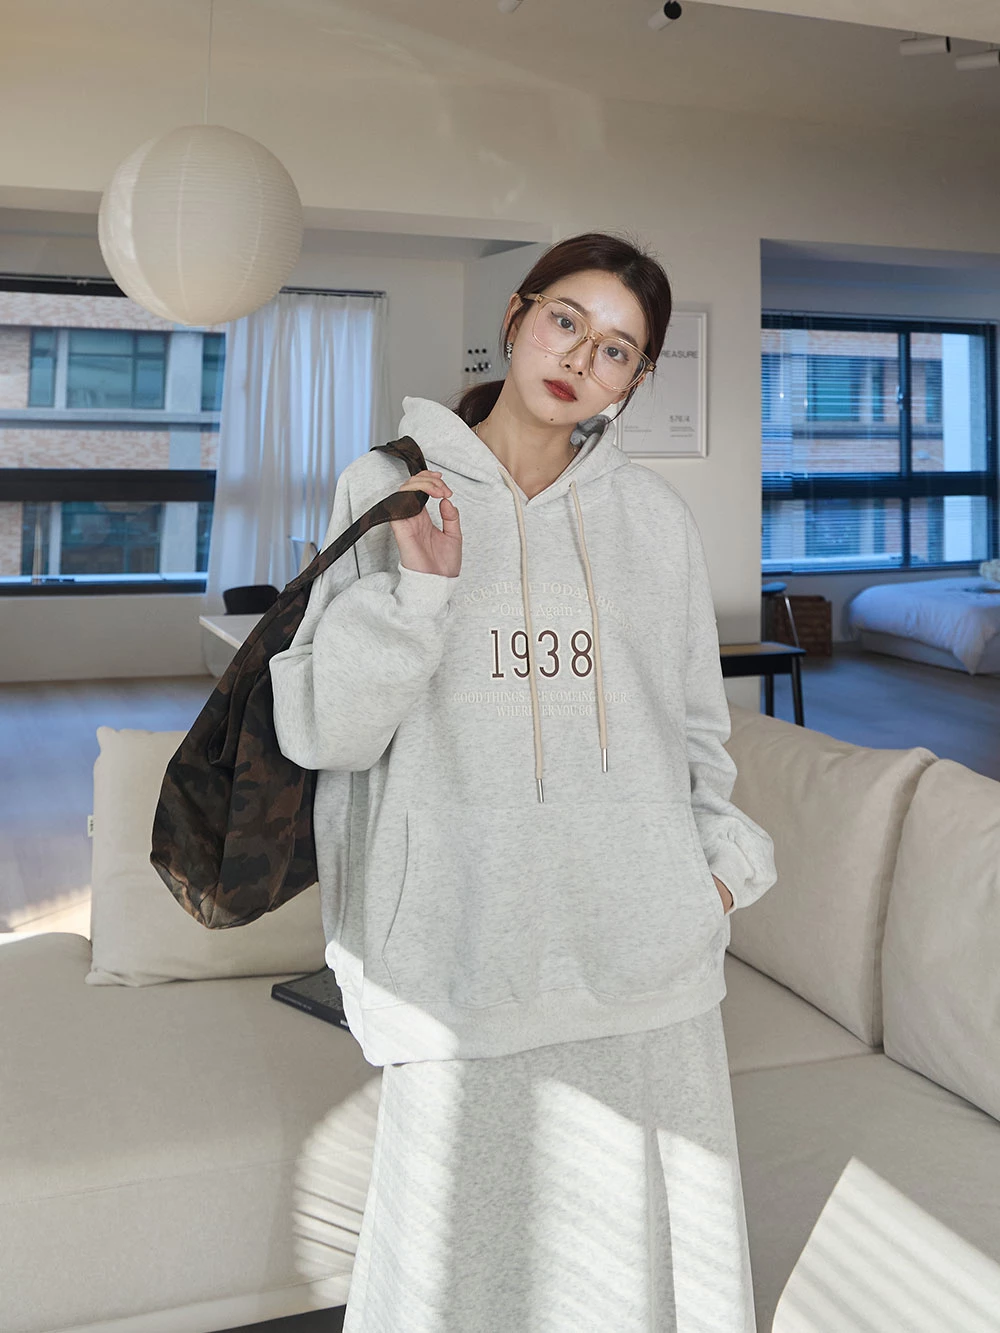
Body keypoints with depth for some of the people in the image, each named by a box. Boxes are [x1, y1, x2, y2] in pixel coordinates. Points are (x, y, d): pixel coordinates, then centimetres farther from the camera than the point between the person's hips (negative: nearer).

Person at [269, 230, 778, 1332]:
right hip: (469, 939, -2)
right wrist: (417, 586, -17)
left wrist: (722, 861, 4)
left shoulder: (654, 515, 8)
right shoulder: (389, 491, 0)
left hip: (644, 936, 3)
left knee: (651, 1227, 11)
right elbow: (318, 727, -5)